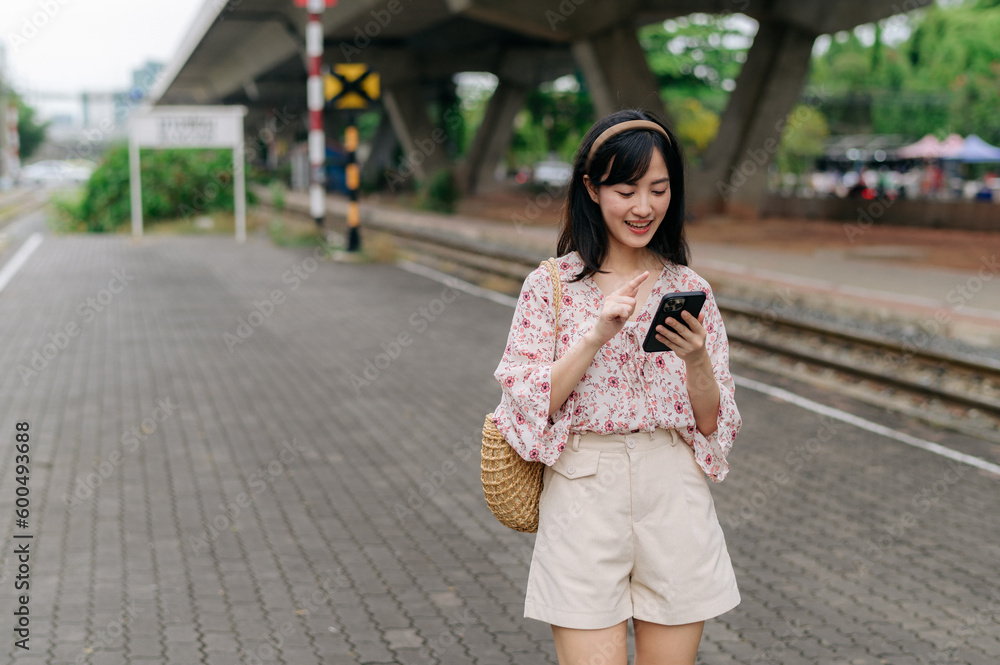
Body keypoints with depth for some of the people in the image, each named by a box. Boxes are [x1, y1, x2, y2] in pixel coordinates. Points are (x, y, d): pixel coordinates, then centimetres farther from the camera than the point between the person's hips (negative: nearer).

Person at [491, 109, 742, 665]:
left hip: (676, 498, 2)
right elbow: (527, 407, -7)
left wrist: (696, 359, -14)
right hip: (583, 496, -2)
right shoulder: (551, 286, 0)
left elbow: (712, 424, 5)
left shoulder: (690, 291, 6)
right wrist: (596, 334, -16)